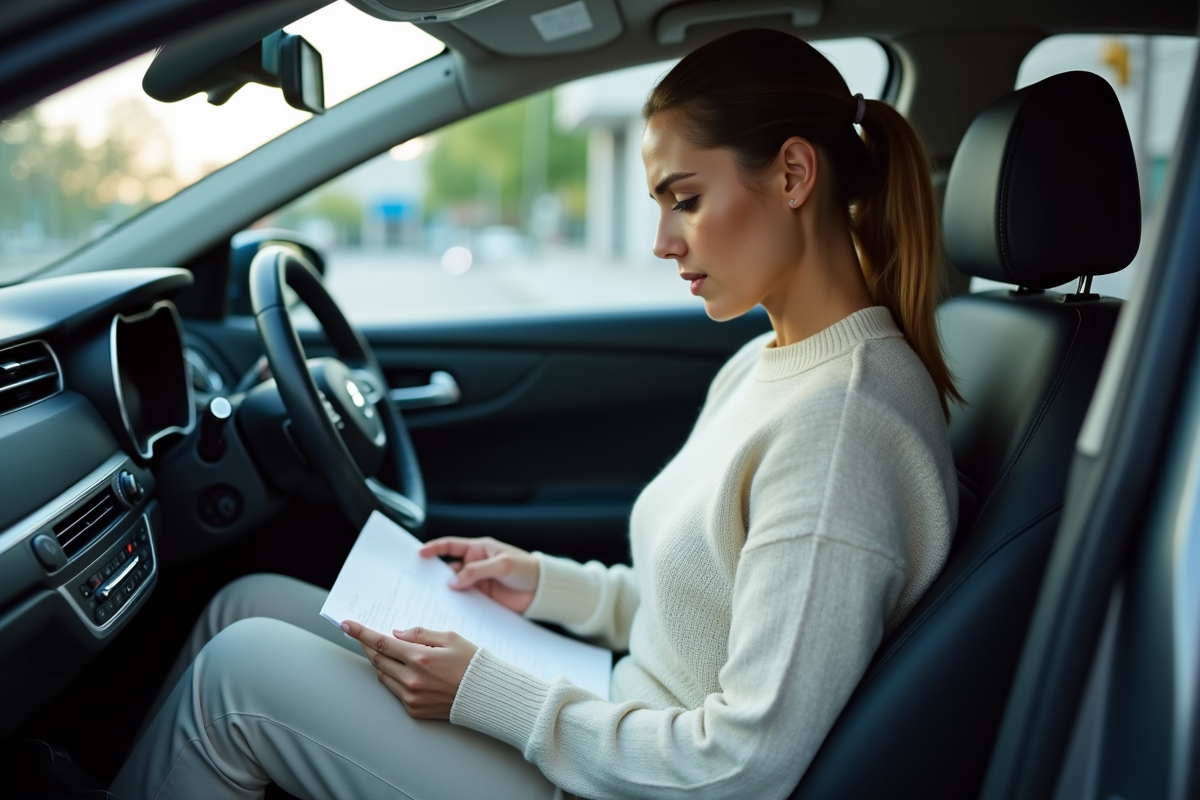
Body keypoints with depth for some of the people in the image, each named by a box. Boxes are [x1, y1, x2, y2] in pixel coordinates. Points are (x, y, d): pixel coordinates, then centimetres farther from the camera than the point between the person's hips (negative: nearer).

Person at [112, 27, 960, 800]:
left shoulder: (845, 417, -25)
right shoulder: (765, 367, 4)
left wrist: (486, 693, -18)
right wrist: (551, 584, 4)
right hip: (620, 721, 9)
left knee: (241, 670, -10)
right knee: (249, 605, 8)